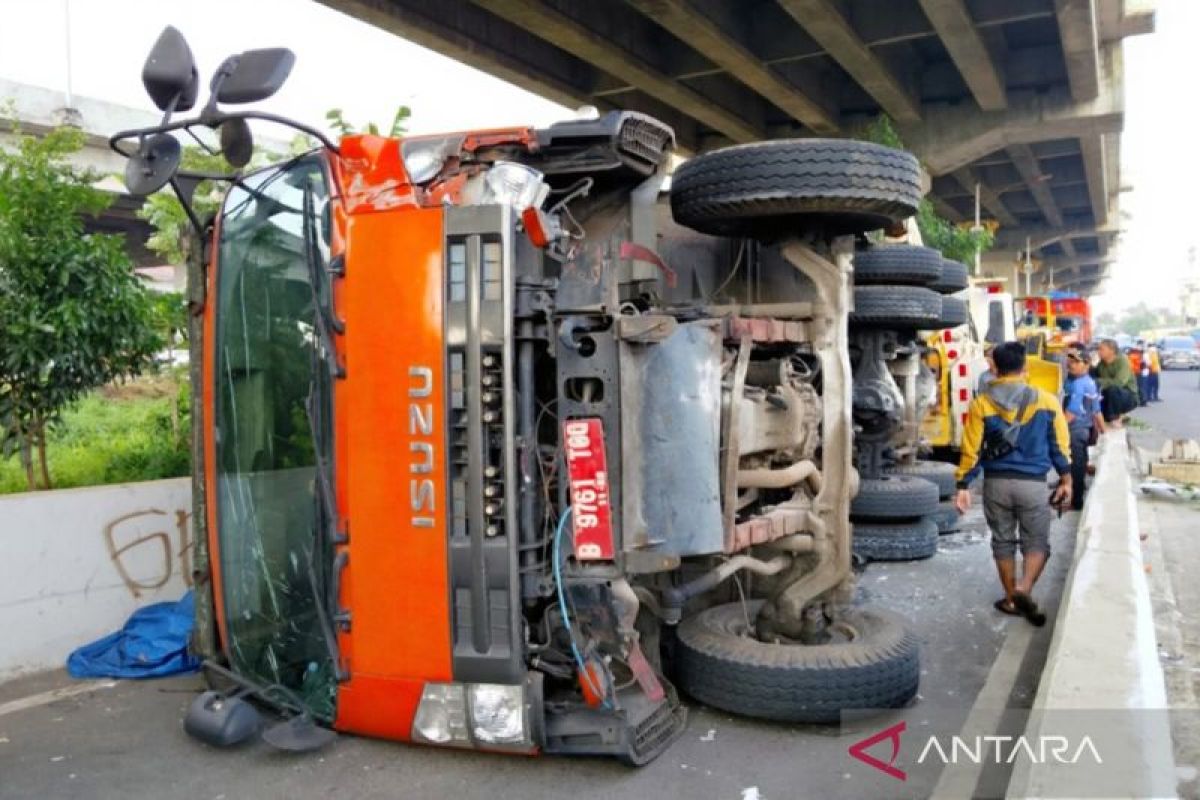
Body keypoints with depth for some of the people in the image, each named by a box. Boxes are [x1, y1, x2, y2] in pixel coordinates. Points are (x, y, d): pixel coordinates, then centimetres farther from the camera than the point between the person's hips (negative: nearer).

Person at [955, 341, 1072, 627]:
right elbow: (1061, 445, 2)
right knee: (1036, 542, 12)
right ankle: (1024, 588, -9)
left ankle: (1011, 600, 22)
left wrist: (964, 486, 1)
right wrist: (1065, 480, 12)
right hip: (1033, 483, -1)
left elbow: (971, 449, -5)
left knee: (1003, 541, 15)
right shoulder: (1047, 401, -3)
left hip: (996, 483, 1)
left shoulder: (981, 404, -4)